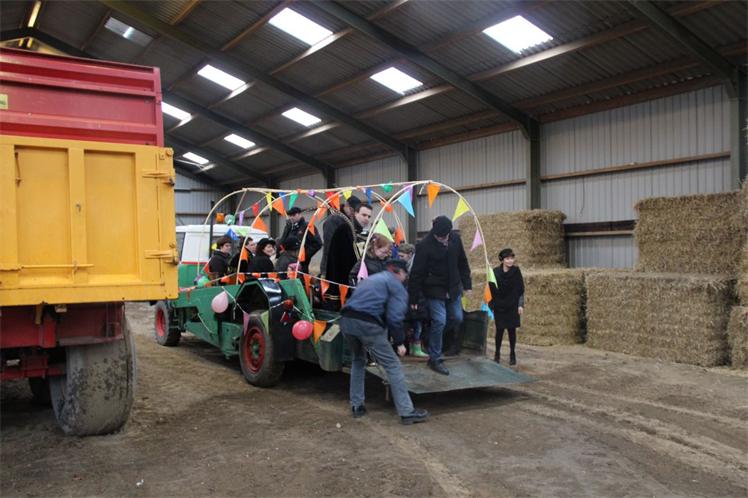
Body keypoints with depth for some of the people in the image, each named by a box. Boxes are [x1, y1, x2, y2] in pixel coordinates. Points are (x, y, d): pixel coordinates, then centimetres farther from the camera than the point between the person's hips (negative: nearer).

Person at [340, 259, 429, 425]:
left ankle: (356, 405, 30)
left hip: (346, 320, 7)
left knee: (358, 360, 30)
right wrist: (399, 342, 3)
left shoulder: (371, 279, 31)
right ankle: (406, 411, 2)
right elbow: (394, 316, -4)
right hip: (366, 324, -7)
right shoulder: (397, 285, 8)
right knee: (393, 365, 3)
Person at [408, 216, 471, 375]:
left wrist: (466, 284, 11)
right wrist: (414, 298, -12)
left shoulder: (455, 238, -5)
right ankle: (435, 359, 3)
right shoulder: (424, 246, -21)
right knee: (439, 321, -10)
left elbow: (462, 263, 9)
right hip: (435, 290, -5)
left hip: (453, 288, 5)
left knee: (457, 318, 11)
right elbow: (417, 274, -15)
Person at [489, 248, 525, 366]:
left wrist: (521, 305, -4)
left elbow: (521, 290, 1)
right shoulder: (495, 272, -6)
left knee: (512, 330, 4)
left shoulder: (516, 271, -4)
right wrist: (491, 306, -3)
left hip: (513, 307, 0)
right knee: (499, 330, 4)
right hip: (499, 307, 0)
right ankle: (497, 353, 20)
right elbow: (491, 291, -2)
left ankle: (512, 354, 16)